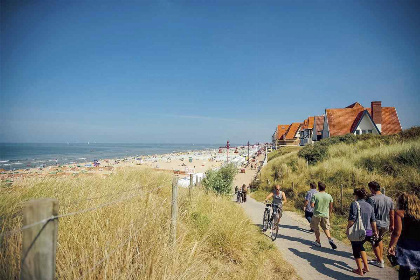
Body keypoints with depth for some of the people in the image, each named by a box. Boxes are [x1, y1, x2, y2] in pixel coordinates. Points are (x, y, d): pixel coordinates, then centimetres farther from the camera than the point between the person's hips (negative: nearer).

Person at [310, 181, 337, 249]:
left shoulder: (315, 195, -14)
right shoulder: (329, 196, -2)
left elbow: (312, 206, -17)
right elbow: (331, 207, 7)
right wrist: (329, 213, 21)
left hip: (317, 215, -3)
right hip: (325, 215, 3)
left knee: (316, 229, 13)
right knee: (326, 228, 17)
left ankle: (318, 242, 22)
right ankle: (330, 239, -6)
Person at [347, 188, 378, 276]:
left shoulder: (355, 204, -13)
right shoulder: (369, 206, 7)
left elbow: (352, 219, -19)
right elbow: (373, 220, 10)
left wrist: (348, 229, -8)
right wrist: (375, 231, 22)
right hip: (368, 232, 7)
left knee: (356, 249, 12)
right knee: (360, 246, 28)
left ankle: (360, 270, 22)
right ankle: (366, 266, 28)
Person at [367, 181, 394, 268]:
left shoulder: (372, 199, -18)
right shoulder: (389, 199, 3)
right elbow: (392, 214, 11)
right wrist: (392, 225, 22)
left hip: (375, 225, -6)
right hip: (386, 225, 6)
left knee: (374, 243, 12)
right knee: (379, 240, 27)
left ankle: (380, 262, 20)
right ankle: (381, 258, 33)